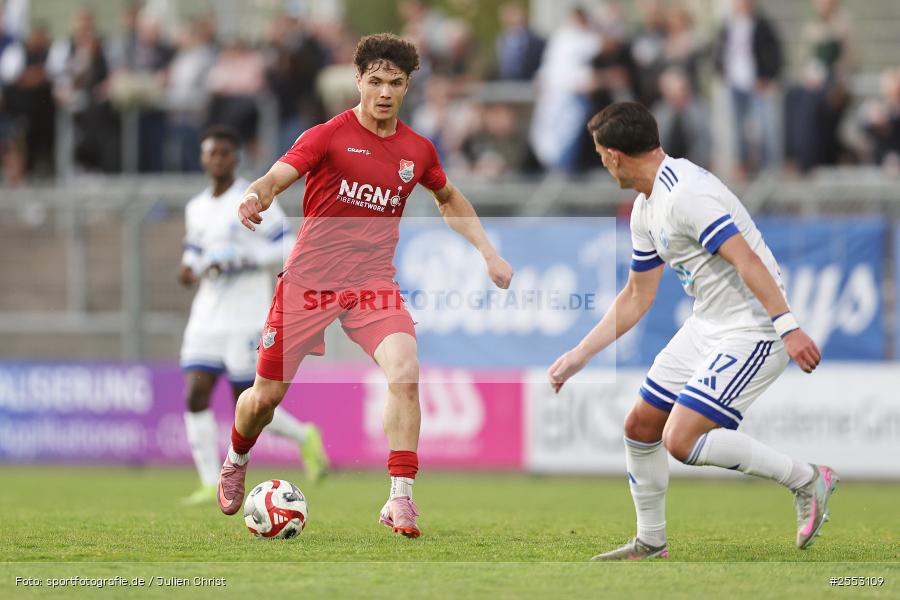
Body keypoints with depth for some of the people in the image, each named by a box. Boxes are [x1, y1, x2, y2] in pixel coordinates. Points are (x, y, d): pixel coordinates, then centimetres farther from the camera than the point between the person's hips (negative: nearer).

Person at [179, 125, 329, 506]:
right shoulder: (196, 209, 14)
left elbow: (284, 247, -9)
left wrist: (234, 261, -18)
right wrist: (189, 268, 2)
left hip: (245, 318, -6)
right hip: (206, 318, 6)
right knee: (195, 395, -9)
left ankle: (305, 437, 22)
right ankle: (211, 485, -5)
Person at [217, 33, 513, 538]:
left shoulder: (418, 150, 5)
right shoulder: (328, 136, -8)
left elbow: (451, 200, 25)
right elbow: (273, 180, -20)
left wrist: (489, 254, 16)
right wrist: (255, 198, -44)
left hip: (373, 285, 2)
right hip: (309, 281, -2)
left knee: (405, 374, -24)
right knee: (266, 396, 5)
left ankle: (401, 498, -19)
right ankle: (236, 463, 39)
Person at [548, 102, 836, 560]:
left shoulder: (686, 193, -22)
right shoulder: (646, 209, 11)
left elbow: (747, 260, -29)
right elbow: (636, 297, 19)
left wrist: (788, 327, -36)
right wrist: (578, 356, 19)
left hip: (752, 329, -10)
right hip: (706, 325, 10)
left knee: (681, 439, -18)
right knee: (640, 427, 11)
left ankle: (805, 480, -6)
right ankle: (650, 543, 28)